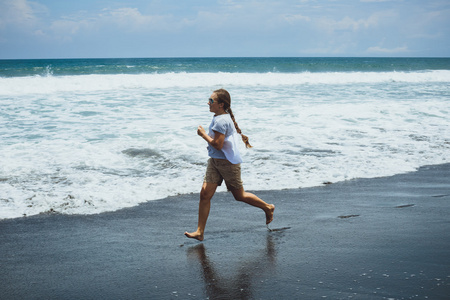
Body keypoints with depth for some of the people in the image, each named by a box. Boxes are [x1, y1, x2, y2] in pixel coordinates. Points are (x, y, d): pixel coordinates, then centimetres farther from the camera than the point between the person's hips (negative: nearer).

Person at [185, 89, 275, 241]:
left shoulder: (221, 121, -21)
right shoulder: (224, 117, 10)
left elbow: (218, 145, -25)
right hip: (215, 161, 10)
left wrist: (203, 134, -16)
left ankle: (268, 208, 30)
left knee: (239, 196, 7)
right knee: (205, 194, 0)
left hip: (228, 162, -10)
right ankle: (199, 232, 1)